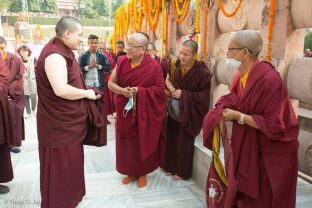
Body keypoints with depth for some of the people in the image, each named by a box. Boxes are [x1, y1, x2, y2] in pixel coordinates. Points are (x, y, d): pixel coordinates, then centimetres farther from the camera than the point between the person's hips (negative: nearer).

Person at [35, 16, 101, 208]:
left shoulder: (63, 52, 10)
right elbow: (61, 90, -33)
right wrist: (87, 93, -18)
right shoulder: (55, 54, -23)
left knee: (70, 163, 23)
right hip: (60, 123, -10)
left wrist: (86, 92, 4)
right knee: (61, 166, 6)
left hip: (69, 120, 10)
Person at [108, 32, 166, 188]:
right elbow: (111, 83, 1)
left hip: (144, 112, -3)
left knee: (142, 143, 9)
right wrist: (122, 91, -20)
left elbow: (160, 89, -10)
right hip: (125, 110, 3)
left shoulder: (153, 66, -13)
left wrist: (139, 91, -22)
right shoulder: (121, 61, -3)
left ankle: (143, 173, 30)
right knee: (126, 143, 11)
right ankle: (131, 172, 32)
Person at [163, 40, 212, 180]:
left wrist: (183, 94, -21)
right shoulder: (178, 69, 0)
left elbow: (203, 97, -18)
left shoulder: (203, 73, -18)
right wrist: (172, 90, -13)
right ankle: (172, 166, 32)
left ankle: (182, 171, 27)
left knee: (184, 143, 6)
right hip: (175, 111, 5)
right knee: (172, 139, 12)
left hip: (189, 114, -5)